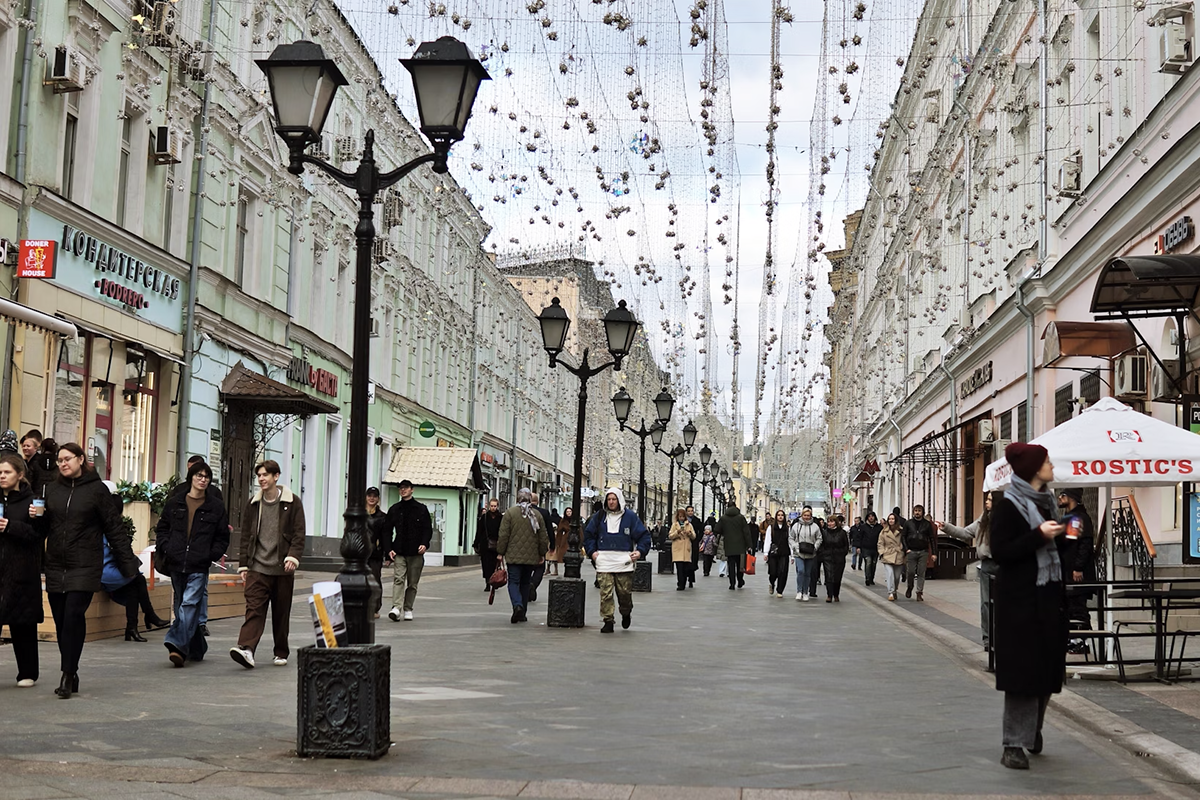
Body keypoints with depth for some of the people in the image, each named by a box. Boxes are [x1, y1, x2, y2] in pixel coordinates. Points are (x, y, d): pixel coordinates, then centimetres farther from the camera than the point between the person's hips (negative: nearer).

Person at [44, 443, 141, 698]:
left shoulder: (97, 490, 0)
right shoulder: (51, 490, 11)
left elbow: (114, 527, 0)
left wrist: (128, 561, -2)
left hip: (85, 566, -4)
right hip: (56, 566, 4)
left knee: (74, 615, -13)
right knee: (61, 621, 4)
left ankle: (68, 675, -8)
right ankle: (71, 675, 13)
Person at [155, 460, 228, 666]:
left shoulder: (216, 506, 6)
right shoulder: (175, 503, 10)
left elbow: (222, 537, 9)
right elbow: (162, 528, 17)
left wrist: (211, 555, -5)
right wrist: (164, 548, 1)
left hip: (199, 567, -3)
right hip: (176, 564, 3)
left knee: (189, 604, -16)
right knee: (181, 606, 8)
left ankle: (177, 645, -25)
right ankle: (197, 648, 21)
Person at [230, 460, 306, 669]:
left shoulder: (292, 503, 2)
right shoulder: (253, 504, 10)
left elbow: (299, 534, -1)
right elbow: (246, 536, 14)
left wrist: (293, 557, -15)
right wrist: (243, 565, 9)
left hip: (282, 569, -1)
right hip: (258, 567, 1)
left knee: (281, 613, 6)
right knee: (254, 609, -13)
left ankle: (281, 653, 19)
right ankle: (246, 649, -26)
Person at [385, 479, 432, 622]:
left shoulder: (421, 509, 6)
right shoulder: (394, 510, 11)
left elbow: (428, 529, 4)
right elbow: (387, 531, 11)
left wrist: (424, 544, -14)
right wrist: (389, 549, -2)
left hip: (416, 553, 0)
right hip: (399, 552, 0)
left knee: (412, 583, 6)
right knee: (398, 579, -15)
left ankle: (408, 609, 16)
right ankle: (396, 608, -25)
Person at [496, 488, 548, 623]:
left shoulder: (510, 513, -5)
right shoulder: (537, 515, 4)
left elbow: (503, 535, -6)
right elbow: (543, 537, 8)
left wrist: (501, 552, 4)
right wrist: (542, 554, 19)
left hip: (514, 556, -3)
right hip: (531, 557, 3)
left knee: (514, 582, 0)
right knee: (525, 584, 13)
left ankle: (517, 605, -25)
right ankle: (522, 614, 16)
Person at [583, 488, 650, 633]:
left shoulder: (630, 516, 5)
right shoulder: (600, 517, 10)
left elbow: (644, 535, 8)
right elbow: (588, 534, 18)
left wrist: (640, 551, -3)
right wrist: (591, 551, 7)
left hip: (624, 562, -1)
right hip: (604, 561, 1)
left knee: (625, 592, 3)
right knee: (605, 593, -6)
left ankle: (626, 614, 31)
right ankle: (608, 621, 1)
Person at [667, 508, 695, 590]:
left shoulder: (689, 524, 13)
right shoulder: (675, 525, 9)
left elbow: (694, 537, 11)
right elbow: (670, 536, 2)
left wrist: (690, 533, -10)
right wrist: (677, 532, -13)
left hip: (686, 549, 2)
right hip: (678, 549, -2)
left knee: (686, 568, -1)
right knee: (679, 568, -11)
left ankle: (683, 584, 11)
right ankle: (680, 585, -10)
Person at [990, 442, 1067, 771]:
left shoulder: (1045, 501, 13)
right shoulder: (1007, 506, -10)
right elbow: (1000, 552, -17)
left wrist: (1063, 535, 5)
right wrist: (1039, 535, -23)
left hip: (1049, 596, 7)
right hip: (1021, 599, -7)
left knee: (1047, 666, 10)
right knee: (1022, 670, -6)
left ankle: (1033, 728, 29)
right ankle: (1014, 744, -1)